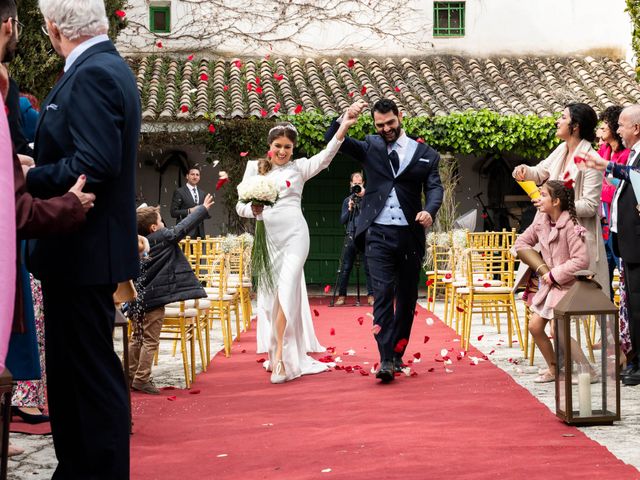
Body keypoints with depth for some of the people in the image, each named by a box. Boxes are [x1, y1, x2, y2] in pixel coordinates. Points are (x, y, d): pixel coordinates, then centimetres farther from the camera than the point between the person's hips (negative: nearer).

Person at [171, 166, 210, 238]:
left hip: (200, 232, 5)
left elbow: (207, 215, 21)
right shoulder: (179, 192, 1)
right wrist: (189, 211, -16)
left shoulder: (202, 193, 18)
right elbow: (173, 212, -5)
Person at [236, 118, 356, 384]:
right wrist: (253, 209, -14)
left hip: (294, 234, -2)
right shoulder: (255, 167, 12)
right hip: (266, 237, 2)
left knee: (287, 292, -13)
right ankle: (277, 354, 20)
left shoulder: (299, 167, 8)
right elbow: (240, 206, 10)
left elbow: (324, 157, -11)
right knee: (270, 295, 6)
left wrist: (343, 128, -26)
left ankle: (281, 357, -13)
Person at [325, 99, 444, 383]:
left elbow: (434, 187, -1)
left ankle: (396, 354, 20)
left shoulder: (425, 154, 8)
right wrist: (345, 119, -14)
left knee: (407, 298, 8)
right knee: (383, 294, -11)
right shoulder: (370, 147, 10)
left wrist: (430, 211, -22)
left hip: (410, 235, 1)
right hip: (378, 234, -1)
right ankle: (386, 360, -15)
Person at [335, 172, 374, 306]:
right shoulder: (347, 200, 15)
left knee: (369, 268, -3)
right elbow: (342, 220, 12)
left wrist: (364, 196, -13)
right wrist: (349, 210, -5)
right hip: (351, 236, 2)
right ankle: (342, 296, 6)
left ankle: (371, 296, 2)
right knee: (345, 268, 1)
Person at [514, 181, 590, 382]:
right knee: (534, 326, 4)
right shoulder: (541, 222, 2)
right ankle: (553, 369, 20)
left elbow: (581, 261, -25)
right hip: (549, 283, 8)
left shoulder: (571, 226, -20)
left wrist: (554, 275, -18)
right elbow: (521, 243, 12)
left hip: (568, 285, -8)